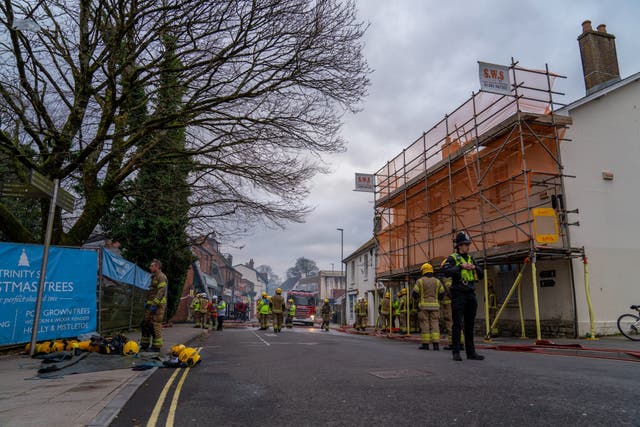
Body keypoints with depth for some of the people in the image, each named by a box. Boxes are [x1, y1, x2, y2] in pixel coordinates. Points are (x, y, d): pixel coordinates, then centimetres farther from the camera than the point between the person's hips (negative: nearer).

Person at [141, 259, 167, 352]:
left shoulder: (161, 276, -10)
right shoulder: (154, 277, 22)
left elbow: (161, 291, -20)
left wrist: (155, 303, -24)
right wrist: (147, 302, 23)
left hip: (158, 305, -10)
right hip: (151, 305, 10)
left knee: (156, 325, -8)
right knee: (145, 324, 11)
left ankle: (156, 346, -2)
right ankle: (145, 344, 20)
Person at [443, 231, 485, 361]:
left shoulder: (471, 259, 17)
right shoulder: (452, 258, -2)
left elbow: (481, 276, 13)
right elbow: (446, 272, -19)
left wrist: (475, 267, -5)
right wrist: (461, 266, -24)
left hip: (471, 294, 6)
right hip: (458, 295, -6)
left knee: (470, 325, 8)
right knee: (457, 324, -3)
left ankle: (471, 352, 14)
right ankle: (456, 352, 2)